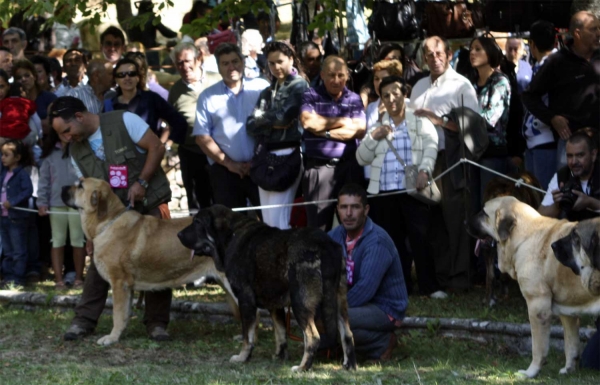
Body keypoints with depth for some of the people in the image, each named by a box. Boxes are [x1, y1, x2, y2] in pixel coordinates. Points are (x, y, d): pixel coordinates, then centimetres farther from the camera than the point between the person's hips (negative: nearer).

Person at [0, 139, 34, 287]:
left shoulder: (22, 174, -12)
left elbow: (28, 190, -21)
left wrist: (12, 202, -25)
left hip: (17, 218, -8)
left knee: (18, 250, -1)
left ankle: (17, 278, 2)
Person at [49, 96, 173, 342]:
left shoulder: (125, 121, -16)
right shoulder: (76, 150, -1)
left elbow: (157, 148, -14)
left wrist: (141, 182, -20)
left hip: (150, 202, -4)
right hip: (113, 209, 4)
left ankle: (157, 323, 5)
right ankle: (84, 320, 3)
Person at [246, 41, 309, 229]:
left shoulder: (299, 85, 0)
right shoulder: (267, 92, 19)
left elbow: (284, 117, -12)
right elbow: (251, 125, 8)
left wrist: (265, 119, 5)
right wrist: (274, 121, -8)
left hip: (288, 155, -7)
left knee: (278, 219, -12)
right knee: (267, 218, 6)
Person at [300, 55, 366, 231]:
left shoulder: (354, 99, 10)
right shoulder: (311, 96, 6)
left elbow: (359, 130, -4)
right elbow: (308, 121, -12)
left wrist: (325, 132, -7)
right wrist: (343, 121, -3)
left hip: (349, 166, 1)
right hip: (318, 167, -1)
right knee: (318, 224, 0)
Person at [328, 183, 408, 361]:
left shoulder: (377, 241, -22)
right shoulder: (337, 235, 1)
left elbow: (366, 288, -27)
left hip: (385, 310, -8)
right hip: (359, 301, 8)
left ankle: (383, 343, -8)